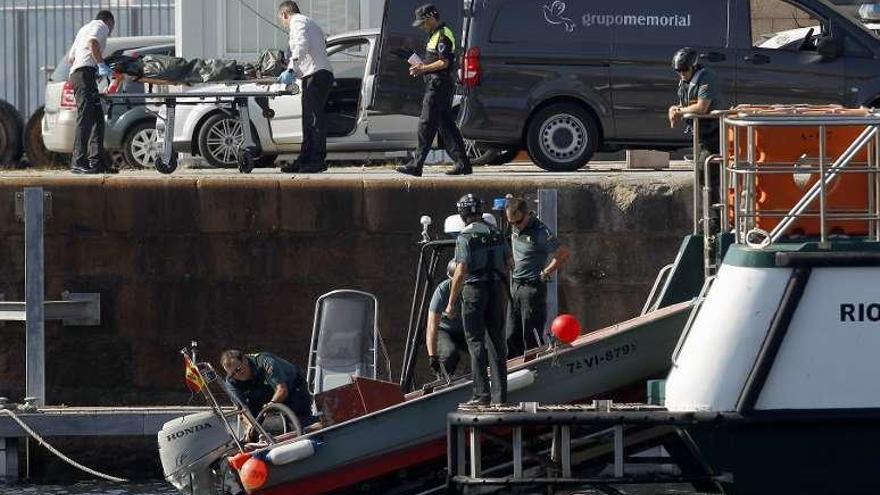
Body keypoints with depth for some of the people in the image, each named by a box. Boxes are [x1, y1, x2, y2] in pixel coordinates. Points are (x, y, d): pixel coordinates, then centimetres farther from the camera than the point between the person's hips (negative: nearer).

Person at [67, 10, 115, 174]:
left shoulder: (84, 29, 33)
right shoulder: (101, 26, 6)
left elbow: (70, 58, 33)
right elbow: (93, 42, -17)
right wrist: (101, 64, -18)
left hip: (75, 73, 10)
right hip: (86, 72, -10)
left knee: (98, 118, 11)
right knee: (85, 118, -16)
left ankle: (96, 161, 10)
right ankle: (78, 163, -23)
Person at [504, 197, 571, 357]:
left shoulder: (540, 233, -15)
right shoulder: (514, 229, 8)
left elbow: (565, 254, -14)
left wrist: (545, 273, -10)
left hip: (533, 288, -8)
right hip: (515, 287, 8)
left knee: (531, 338, -6)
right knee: (512, 337, 11)